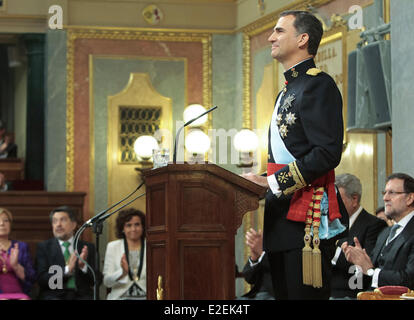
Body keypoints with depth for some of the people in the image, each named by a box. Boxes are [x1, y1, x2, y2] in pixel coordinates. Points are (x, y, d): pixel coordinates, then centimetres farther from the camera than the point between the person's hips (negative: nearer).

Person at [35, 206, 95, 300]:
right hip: (55, 296, -2)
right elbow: (41, 279, -3)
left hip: (80, 295, 2)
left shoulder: (88, 247, 14)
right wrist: (66, 270, -16)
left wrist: (84, 267, -12)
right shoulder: (43, 247, 9)